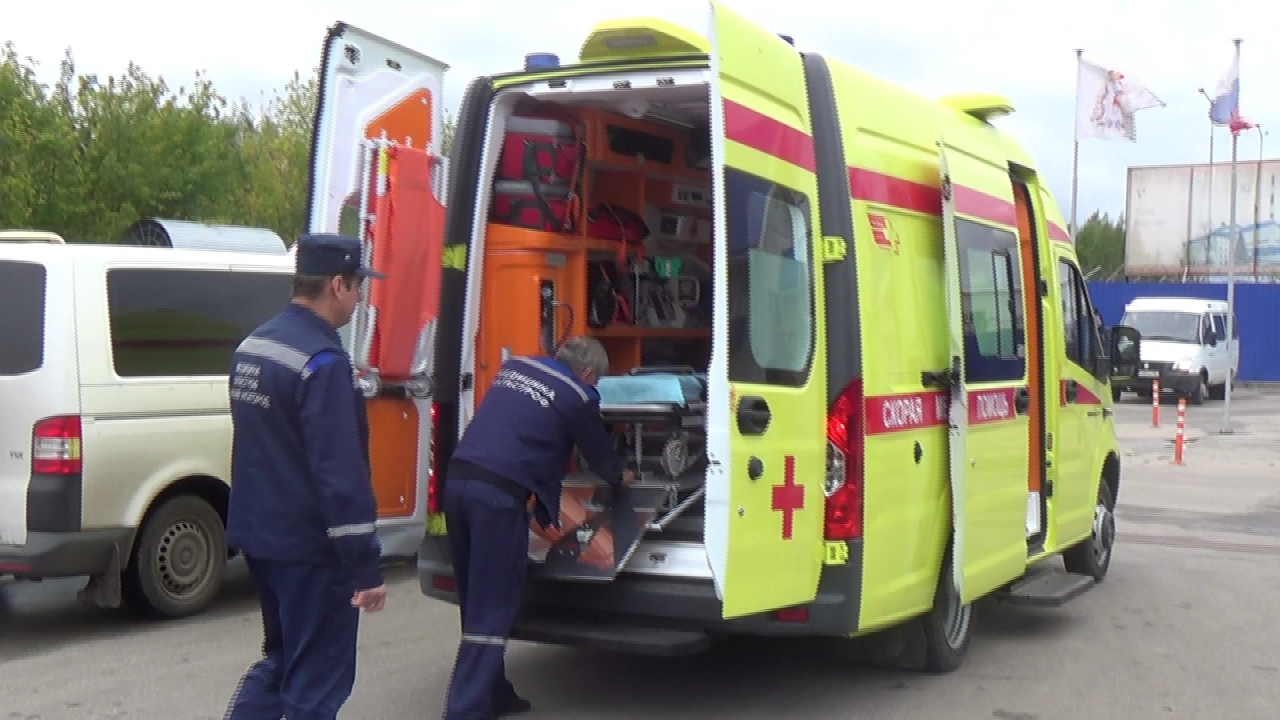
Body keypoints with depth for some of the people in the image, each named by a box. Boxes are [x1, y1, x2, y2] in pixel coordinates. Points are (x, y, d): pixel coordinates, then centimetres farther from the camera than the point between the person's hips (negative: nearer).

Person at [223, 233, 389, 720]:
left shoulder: (251, 347, 8)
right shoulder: (324, 363, -20)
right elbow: (342, 475, -24)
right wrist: (367, 568, -20)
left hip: (259, 534, 9)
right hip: (311, 550, -9)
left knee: (280, 659, 23)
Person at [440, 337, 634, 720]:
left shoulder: (515, 367, 20)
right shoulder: (576, 397, 2)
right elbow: (598, 450, 18)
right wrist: (619, 476, 39)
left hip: (458, 480, 7)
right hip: (499, 493, -7)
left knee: (477, 600, 16)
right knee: (492, 607, -1)